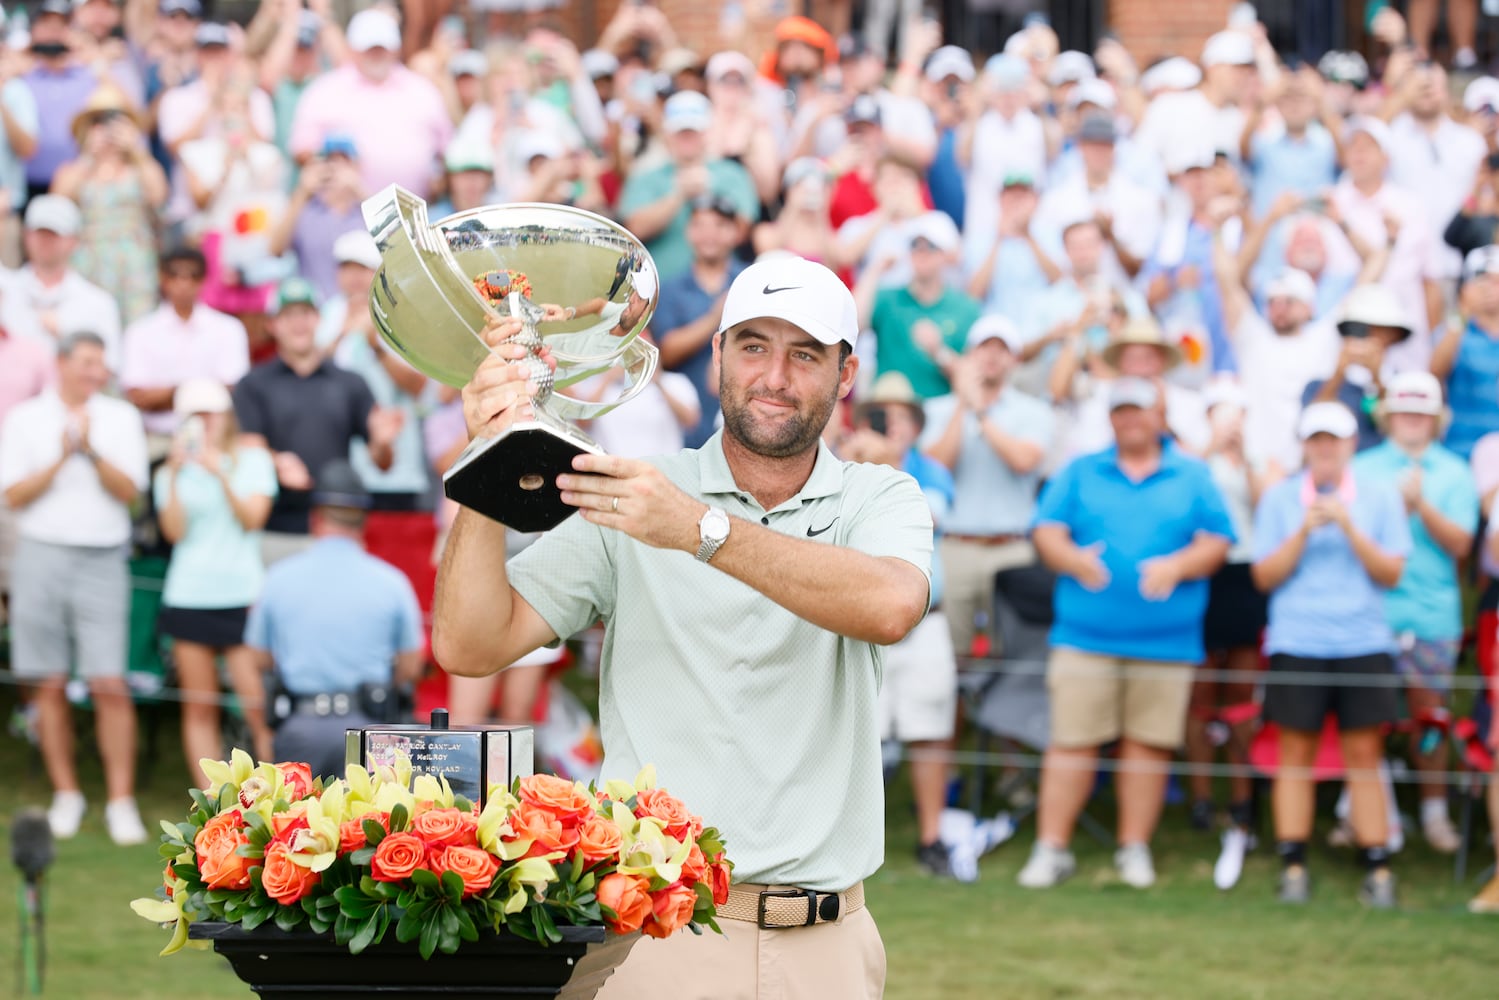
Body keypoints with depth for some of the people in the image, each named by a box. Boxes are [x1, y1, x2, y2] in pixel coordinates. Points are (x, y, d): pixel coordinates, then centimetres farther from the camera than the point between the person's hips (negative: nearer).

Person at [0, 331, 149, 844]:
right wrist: (61, 458, -11)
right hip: (41, 554, 0)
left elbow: (128, 490, 0)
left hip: (102, 558, 0)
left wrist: (92, 451, -14)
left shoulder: (120, 417, 10)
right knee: (50, 685, 3)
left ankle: (121, 802, -5)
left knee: (110, 685, -7)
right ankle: (66, 794, 13)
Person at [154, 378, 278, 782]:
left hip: (243, 593, -2)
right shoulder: (170, 472, 10)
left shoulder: (252, 460, 8)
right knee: (199, 707, 2)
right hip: (188, 594, 2)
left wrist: (221, 476, -15)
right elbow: (174, 531, -2)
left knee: (256, 702, -10)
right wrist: (175, 476, -10)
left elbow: (253, 518, -4)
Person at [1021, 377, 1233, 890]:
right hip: (1085, 633, 0)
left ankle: (1135, 848, 10)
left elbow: (1217, 541, 4)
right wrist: (1073, 558, -14)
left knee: (1149, 743, 0)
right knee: (1071, 741, -4)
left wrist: (1177, 566, -15)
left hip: (1165, 639, 0)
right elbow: (1046, 531, 7)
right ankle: (1051, 848, 0)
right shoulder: (1080, 473, 14)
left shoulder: (1193, 477, 11)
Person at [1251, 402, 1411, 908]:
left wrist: (1350, 529, -12)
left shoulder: (1380, 499, 6)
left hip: (1363, 643, 0)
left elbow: (1392, 573, 0)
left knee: (1364, 756, -1)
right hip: (1296, 643, 0)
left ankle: (1378, 869, 1)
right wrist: (1304, 532, -12)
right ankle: (1293, 868, 3)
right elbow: (1265, 576, 2)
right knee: (1295, 755, -1)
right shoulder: (1279, 499, 6)